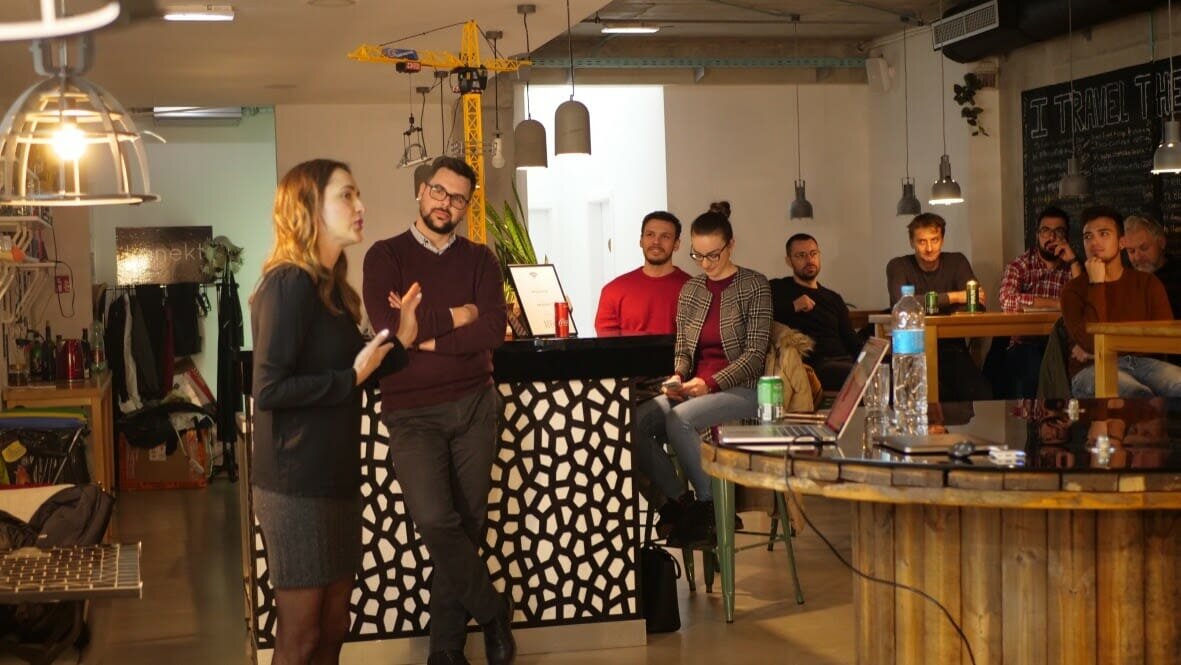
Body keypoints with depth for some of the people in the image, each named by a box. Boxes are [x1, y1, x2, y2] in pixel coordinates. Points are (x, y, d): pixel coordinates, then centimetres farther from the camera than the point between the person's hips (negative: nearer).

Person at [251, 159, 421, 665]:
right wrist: (353, 377, -17)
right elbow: (269, 390, -23)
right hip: (297, 485, -9)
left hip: (334, 480, 9)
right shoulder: (289, 284, -16)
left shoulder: (329, 286, 12)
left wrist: (399, 342, 8)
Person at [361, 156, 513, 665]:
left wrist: (425, 334, -12)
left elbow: (494, 331, -6)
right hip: (412, 412, -2)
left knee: (467, 523, 4)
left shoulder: (479, 260, 9)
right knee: (434, 519, -18)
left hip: (474, 405, 3)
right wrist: (455, 317, -6)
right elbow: (388, 326, -13)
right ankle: (493, 612, 5)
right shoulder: (386, 256, 2)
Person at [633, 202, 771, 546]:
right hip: (693, 390, 5)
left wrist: (710, 382, -20)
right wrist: (677, 377, -9)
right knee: (635, 421, -22)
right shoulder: (690, 290, 14)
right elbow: (682, 348, 15)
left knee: (679, 419, -34)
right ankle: (679, 499, -8)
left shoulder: (754, 285, -2)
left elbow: (755, 352, -8)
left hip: (740, 389, -5)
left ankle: (709, 505, -16)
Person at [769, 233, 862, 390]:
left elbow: (852, 342, 21)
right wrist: (792, 307, -12)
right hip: (813, 364, -6)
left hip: (845, 361, 6)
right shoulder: (777, 289, 11)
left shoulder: (834, 299, 27)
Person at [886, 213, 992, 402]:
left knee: (982, 396, -24)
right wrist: (953, 297, -18)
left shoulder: (957, 262, 9)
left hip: (952, 349, 2)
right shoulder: (898, 266, 1)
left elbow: (978, 303, -4)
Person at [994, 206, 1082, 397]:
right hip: (1026, 345, -2)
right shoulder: (1019, 266, 5)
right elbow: (1008, 301, -17)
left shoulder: (1073, 267, 11)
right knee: (1032, 366, -33)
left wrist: (1073, 262, -10)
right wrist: (1057, 304, -14)